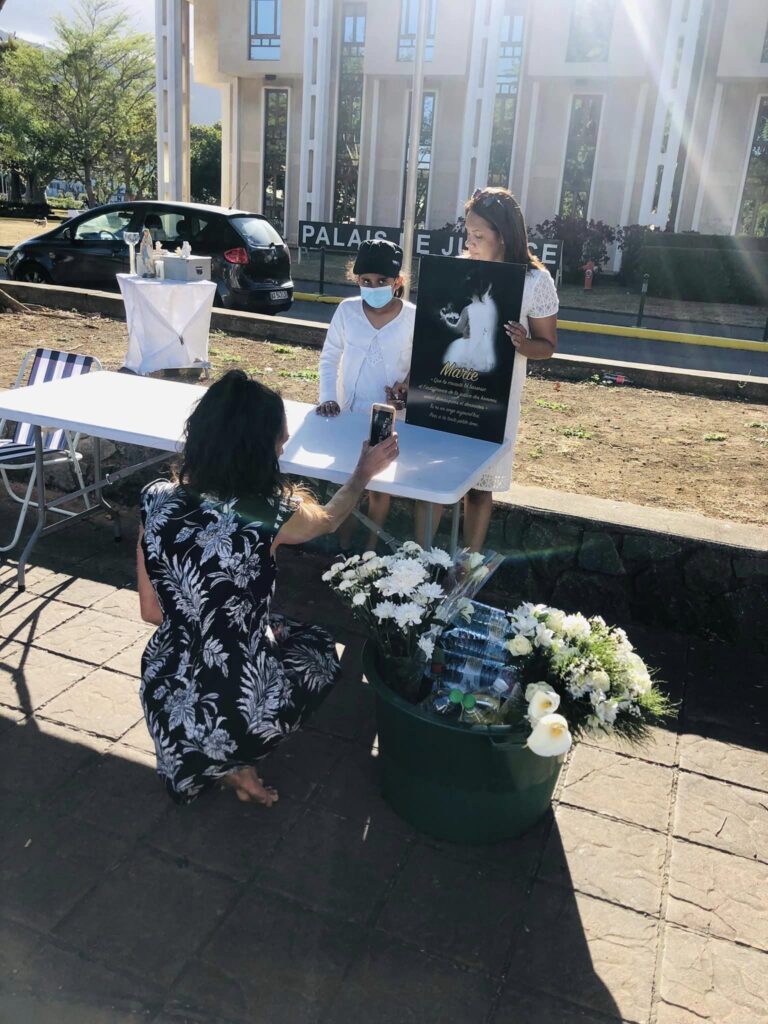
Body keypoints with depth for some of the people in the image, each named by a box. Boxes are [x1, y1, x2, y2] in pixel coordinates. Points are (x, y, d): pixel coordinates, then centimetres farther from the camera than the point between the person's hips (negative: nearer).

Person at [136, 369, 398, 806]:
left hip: (167, 701, 5)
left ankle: (199, 760, 21)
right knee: (319, 646, 25)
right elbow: (329, 519, 6)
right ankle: (235, 763, 13)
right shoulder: (270, 514, -19)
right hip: (239, 714, -4)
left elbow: (152, 612, 1)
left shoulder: (157, 500, -8)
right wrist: (365, 473, 24)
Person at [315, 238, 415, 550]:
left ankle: (370, 548, 30)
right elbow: (329, 359, 0)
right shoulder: (347, 311, -6)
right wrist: (327, 397, -12)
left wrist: (409, 388, -20)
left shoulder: (413, 317, -10)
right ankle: (343, 545, 31)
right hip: (351, 413, 1)